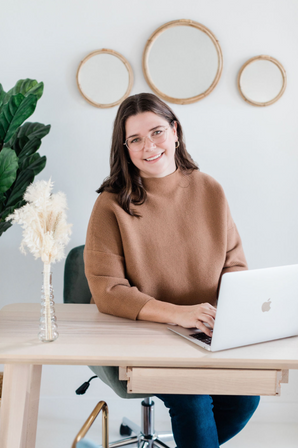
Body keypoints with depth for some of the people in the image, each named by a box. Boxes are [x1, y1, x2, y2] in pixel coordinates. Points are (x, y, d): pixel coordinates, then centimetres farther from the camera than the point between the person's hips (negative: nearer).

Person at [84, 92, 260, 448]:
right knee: (192, 396, -26)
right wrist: (177, 313, -26)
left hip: (208, 335, 4)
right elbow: (106, 291, -15)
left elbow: (235, 263, 8)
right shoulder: (112, 205, -10)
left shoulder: (210, 191, 2)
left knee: (247, 390, -15)